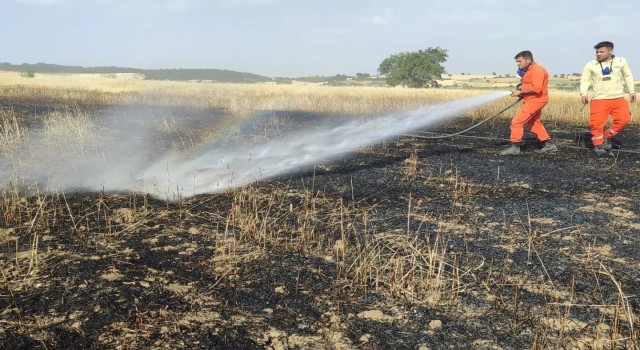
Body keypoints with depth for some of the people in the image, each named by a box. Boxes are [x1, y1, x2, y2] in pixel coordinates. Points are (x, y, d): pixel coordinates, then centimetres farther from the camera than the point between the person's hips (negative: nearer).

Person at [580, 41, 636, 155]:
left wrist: (631, 90, 12)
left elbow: (628, 76, 17)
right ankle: (598, 144, 10)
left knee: (624, 119, -10)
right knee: (597, 122, -10)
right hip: (599, 99, -2)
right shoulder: (590, 65, -2)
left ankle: (607, 136, 11)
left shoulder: (621, 61, 6)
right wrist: (584, 93, -14)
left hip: (618, 98, 2)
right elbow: (585, 80, 1)